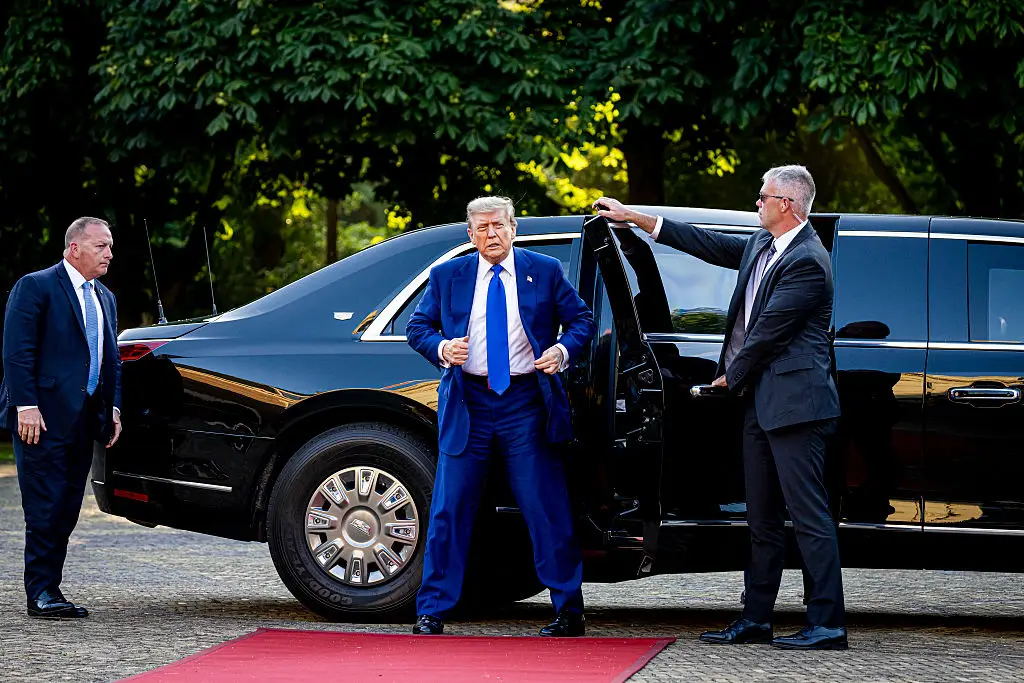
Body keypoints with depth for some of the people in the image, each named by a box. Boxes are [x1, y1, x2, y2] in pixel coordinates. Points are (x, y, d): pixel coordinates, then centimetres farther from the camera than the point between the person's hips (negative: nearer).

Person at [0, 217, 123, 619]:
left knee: (68, 510, 7)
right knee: (45, 507, -7)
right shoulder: (35, 287, -4)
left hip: (84, 419, 7)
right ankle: (40, 593, -4)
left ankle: (50, 590, 12)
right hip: (45, 419, -7)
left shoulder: (104, 299, 20)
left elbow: (112, 359, 23)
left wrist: (113, 408, 11)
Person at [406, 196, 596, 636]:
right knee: (450, 509, 1)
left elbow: (582, 320, 8)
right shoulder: (447, 277, 8)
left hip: (526, 402, -1)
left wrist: (562, 351, -11)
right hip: (468, 403, 1)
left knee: (546, 509, 0)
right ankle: (432, 612, 8)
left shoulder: (545, 271, 5)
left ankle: (569, 611, 8)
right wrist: (441, 348, -10)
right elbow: (417, 327, 11)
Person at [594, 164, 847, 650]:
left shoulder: (808, 261, -15)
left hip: (794, 403, -10)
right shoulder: (760, 245, 15)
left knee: (809, 517, -10)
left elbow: (769, 331, -15)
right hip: (759, 402, 10)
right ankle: (755, 620, 18)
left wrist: (732, 378, -2)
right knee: (762, 520, 13)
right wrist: (632, 217, 25)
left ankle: (828, 625, -10)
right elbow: (706, 244, 24)